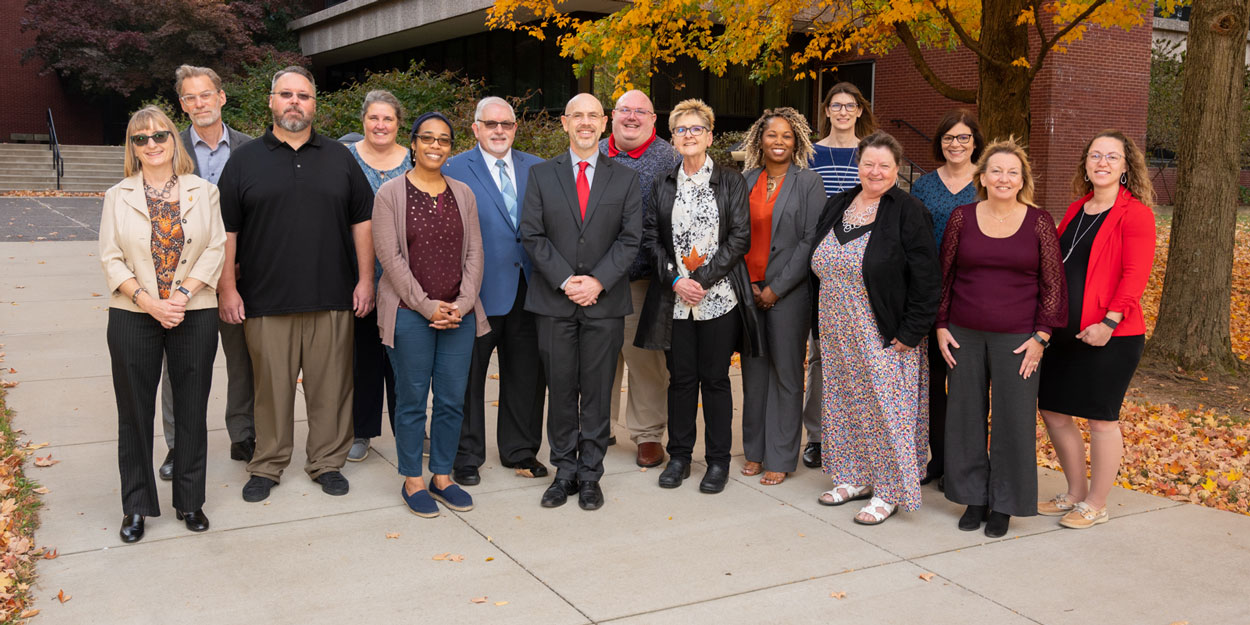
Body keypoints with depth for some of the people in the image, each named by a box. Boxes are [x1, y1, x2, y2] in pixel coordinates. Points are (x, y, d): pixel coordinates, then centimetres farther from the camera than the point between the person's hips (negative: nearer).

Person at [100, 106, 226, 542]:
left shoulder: (203, 191, 5)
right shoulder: (118, 197, 5)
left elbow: (215, 249, -2)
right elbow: (111, 259, -1)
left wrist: (182, 294, -14)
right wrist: (150, 302, -13)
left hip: (194, 315, 0)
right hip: (132, 317, 0)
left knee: (192, 410, 6)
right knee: (135, 412, 6)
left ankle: (190, 501, 21)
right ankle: (136, 507, 19)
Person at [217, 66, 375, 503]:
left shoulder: (340, 157, 11)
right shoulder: (245, 160, 7)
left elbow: (361, 221, 10)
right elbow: (227, 230, 5)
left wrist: (365, 279, 3)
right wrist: (228, 287, -2)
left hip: (332, 298, 1)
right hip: (266, 299, -1)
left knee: (331, 385, 5)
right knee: (271, 386, 5)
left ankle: (328, 462, 20)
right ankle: (267, 466, 19)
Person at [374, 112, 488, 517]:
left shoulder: (463, 193, 11)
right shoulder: (391, 193, -2)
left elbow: (474, 252, 8)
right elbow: (390, 257, -7)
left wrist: (463, 303, -5)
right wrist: (427, 306, -12)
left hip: (459, 314, 4)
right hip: (410, 314, -4)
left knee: (452, 399, 7)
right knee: (412, 400, 4)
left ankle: (442, 476, 21)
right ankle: (412, 481, 17)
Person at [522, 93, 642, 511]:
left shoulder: (625, 178, 7)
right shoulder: (541, 175, 7)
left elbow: (630, 238, 0)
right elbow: (532, 235, 0)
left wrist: (598, 281, -12)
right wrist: (565, 280, -11)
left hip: (605, 302, 0)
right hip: (554, 301, 0)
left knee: (597, 391, 4)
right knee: (560, 390, 5)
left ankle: (590, 475, 14)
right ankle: (565, 472, 17)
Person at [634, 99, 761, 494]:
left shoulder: (731, 182, 2)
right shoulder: (663, 185, 9)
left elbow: (740, 238, -4)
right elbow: (651, 238, 6)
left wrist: (703, 278, -12)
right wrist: (675, 279, -8)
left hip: (719, 296, -2)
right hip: (675, 298, 2)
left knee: (715, 378, 3)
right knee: (681, 378, 7)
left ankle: (718, 461, 15)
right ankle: (679, 456, 19)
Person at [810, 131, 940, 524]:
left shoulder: (909, 213, -10)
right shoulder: (837, 207, 10)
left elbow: (926, 279, -13)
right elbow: (819, 268, 17)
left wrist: (910, 333, -16)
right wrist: (821, 321, 13)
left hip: (884, 339, -6)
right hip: (838, 336, 6)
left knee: (885, 408, -2)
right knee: (845, 404, 13)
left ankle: (889, 490, 11)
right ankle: (855, 477, 28)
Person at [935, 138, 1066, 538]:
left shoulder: (1039, 222, -1)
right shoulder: (962, 218, 2)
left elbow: (1053, 284, 1)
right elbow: (943, 276, 8)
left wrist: (1041, 337, -5)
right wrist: (941, 327, 3)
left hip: (1017, 338, -1)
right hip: (965, 335, 2)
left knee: (1013, 418, 3)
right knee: (966, 415, 7)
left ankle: (1004, 503, 17)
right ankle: (973, 496, 22)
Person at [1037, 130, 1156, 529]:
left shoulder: (1135, 213, -9)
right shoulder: (1076, 211, 13)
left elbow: (1135, 275, -16)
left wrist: (1109, 322, -21)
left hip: (1110, 336, -8)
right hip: (1066, 332, 8)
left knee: (1101, 418, 3)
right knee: (1052, 410, 12)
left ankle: (1095, 505, 19)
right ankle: (1075, 493, 30)